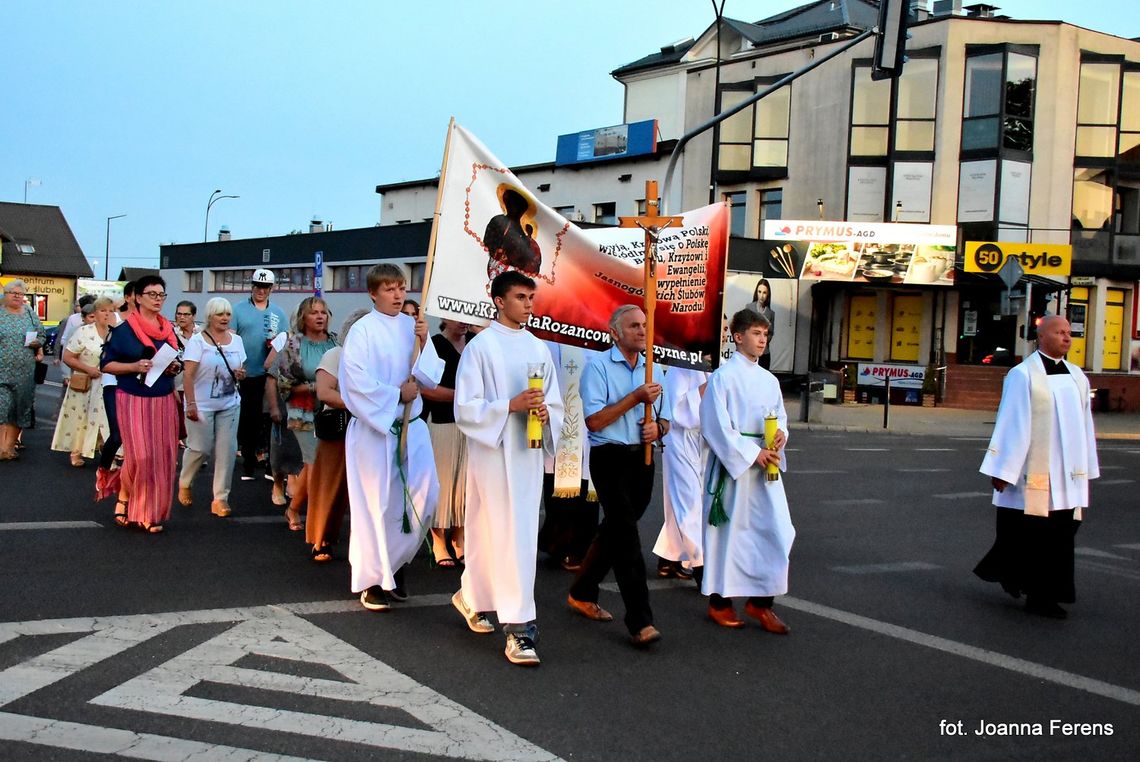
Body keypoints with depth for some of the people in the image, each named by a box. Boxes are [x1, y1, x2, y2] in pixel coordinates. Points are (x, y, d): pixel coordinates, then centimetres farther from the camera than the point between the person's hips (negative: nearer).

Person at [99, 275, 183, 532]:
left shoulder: (169, 329, 11)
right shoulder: (124, 329, -4)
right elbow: (107, 364, -5)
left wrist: (176, 368, -1)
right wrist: (135, 367, -19)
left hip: (164, 400, 5)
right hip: (133, 399, -5)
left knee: (162, 457, 3)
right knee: (140, 456, -11)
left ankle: (151, 513, 17)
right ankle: (124, 495, 18)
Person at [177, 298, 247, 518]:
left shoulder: (236, 340, 8)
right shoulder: (197, 340, -8)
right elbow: (188, 375, -12)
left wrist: (241, 375, -6)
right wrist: (191, 404, -18)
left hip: (229, 405, 4)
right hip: (202, 405, -4)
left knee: (226, 451, 0)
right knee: (200, 448, 2)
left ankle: (220, 498, 7)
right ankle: (185, 483, 31)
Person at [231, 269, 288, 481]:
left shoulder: (278, 313, 11)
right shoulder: (239, 309, 4)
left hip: (270, 374, 2)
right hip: (245, 374, -1)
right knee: (247, 419, 4)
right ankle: (248, 465, 13)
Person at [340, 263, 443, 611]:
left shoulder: (413, 327, 6)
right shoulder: (363, 330, -9)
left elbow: (431, 378, 2)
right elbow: (356, 381, -15)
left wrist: (424, 343, -12)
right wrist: (397, 394, -11)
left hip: (411, 426, 5)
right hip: (374, 427, -5)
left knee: (424, 497, 1)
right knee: (377, 504, 1)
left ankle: (394, 564, 23)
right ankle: (372, 580, 16)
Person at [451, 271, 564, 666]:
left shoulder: (539, 348, 11)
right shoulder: (480, 347, -6)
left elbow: (555, 403, 16)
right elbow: (465, 408, -10)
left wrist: (546, 412, -7)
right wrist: (511, 405, -21)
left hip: (528, 454, 6)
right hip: (492, 451, -6)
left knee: (507, 533, 14)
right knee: (509, 537, -8)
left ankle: (472, 597, 36)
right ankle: (518, 628, -4)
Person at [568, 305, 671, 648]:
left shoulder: (653, 370, 14)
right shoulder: (598, 367, -6)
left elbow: (665, 421, 17)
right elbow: (594, 421, -14)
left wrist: (658, 428, -7)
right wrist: (635, 398, -18)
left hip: (642, 458, 7)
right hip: (610, 458, -7)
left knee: (614, 530, 14)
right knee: (625, 534, -12)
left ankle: (582, 594, 31)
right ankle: (640, 621, -12)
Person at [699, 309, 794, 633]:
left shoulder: (769, 380, 12)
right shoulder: (723, 376, -7)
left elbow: (780, 415, 21)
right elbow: (716, 425, -12)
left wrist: (781, 433, -2)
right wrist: (752, 454, -16)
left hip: (766, 466, 6)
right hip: (732, 463, -6)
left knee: (777, 530, 0)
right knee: (728, 531, 2)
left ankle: (760, 601, 12)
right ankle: (719, 602, 17)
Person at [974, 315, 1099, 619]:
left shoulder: (1077, 377, 10)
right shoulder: (1023, 375, -8)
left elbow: (1084, 425, 13)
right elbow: (1011, 423, -11)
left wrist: (1086, 469, 14)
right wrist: (1003, 470, -13)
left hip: (1066, 474, 6)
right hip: (1032, 472, -6)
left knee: (1059, 534, 5)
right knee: (1024, 532, 0)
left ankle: (1042, 596, 14)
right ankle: (1007, 571, 24)